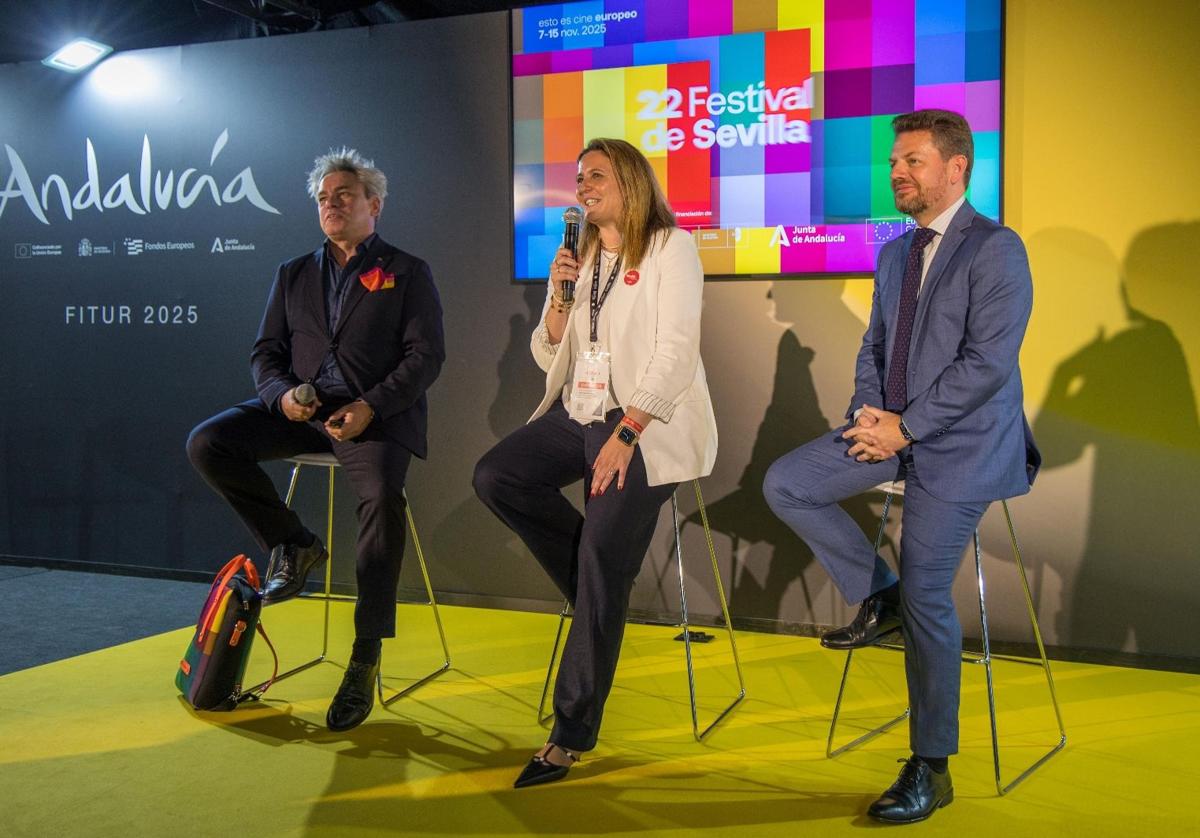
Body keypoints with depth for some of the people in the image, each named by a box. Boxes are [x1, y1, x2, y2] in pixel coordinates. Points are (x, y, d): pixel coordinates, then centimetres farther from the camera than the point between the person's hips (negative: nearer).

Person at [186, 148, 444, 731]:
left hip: (376, 414, -4)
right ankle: (293, 547, 0)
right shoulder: (293, 275, 21)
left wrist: (369, 406, -17)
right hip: (302, 410, 5)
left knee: (382, 497, -33)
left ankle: (365, 659, -22)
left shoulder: (407, 272, 8)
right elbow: (266, 352, 15)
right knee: (207, 443, -18)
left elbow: (426, 355, -2)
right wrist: (282, 394, -9)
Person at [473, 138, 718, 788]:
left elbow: (676, 351, -13)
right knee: (494, 477, -13)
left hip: (648, 423, -7)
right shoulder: (581, 257, 17)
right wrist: (559, 295, -3)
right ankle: (600, 590, 3)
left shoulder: (670, 247, -3)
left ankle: (573, 732, -9)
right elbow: (548, 357, 15)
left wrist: (625, 433, -22)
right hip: (580, 412, 7)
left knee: (602, 549, -19)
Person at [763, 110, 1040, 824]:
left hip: (960, 443, -8)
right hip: (893, 429, 8)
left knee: (926, 596, -10)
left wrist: (903, 427, -17)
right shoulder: (895, 254, 15)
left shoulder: (996, 249, -10)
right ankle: (877, 596, 11)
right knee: (785, 485, -5)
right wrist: (870, 413, -2)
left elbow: (987, 362, -18)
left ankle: (932, 770, 6)